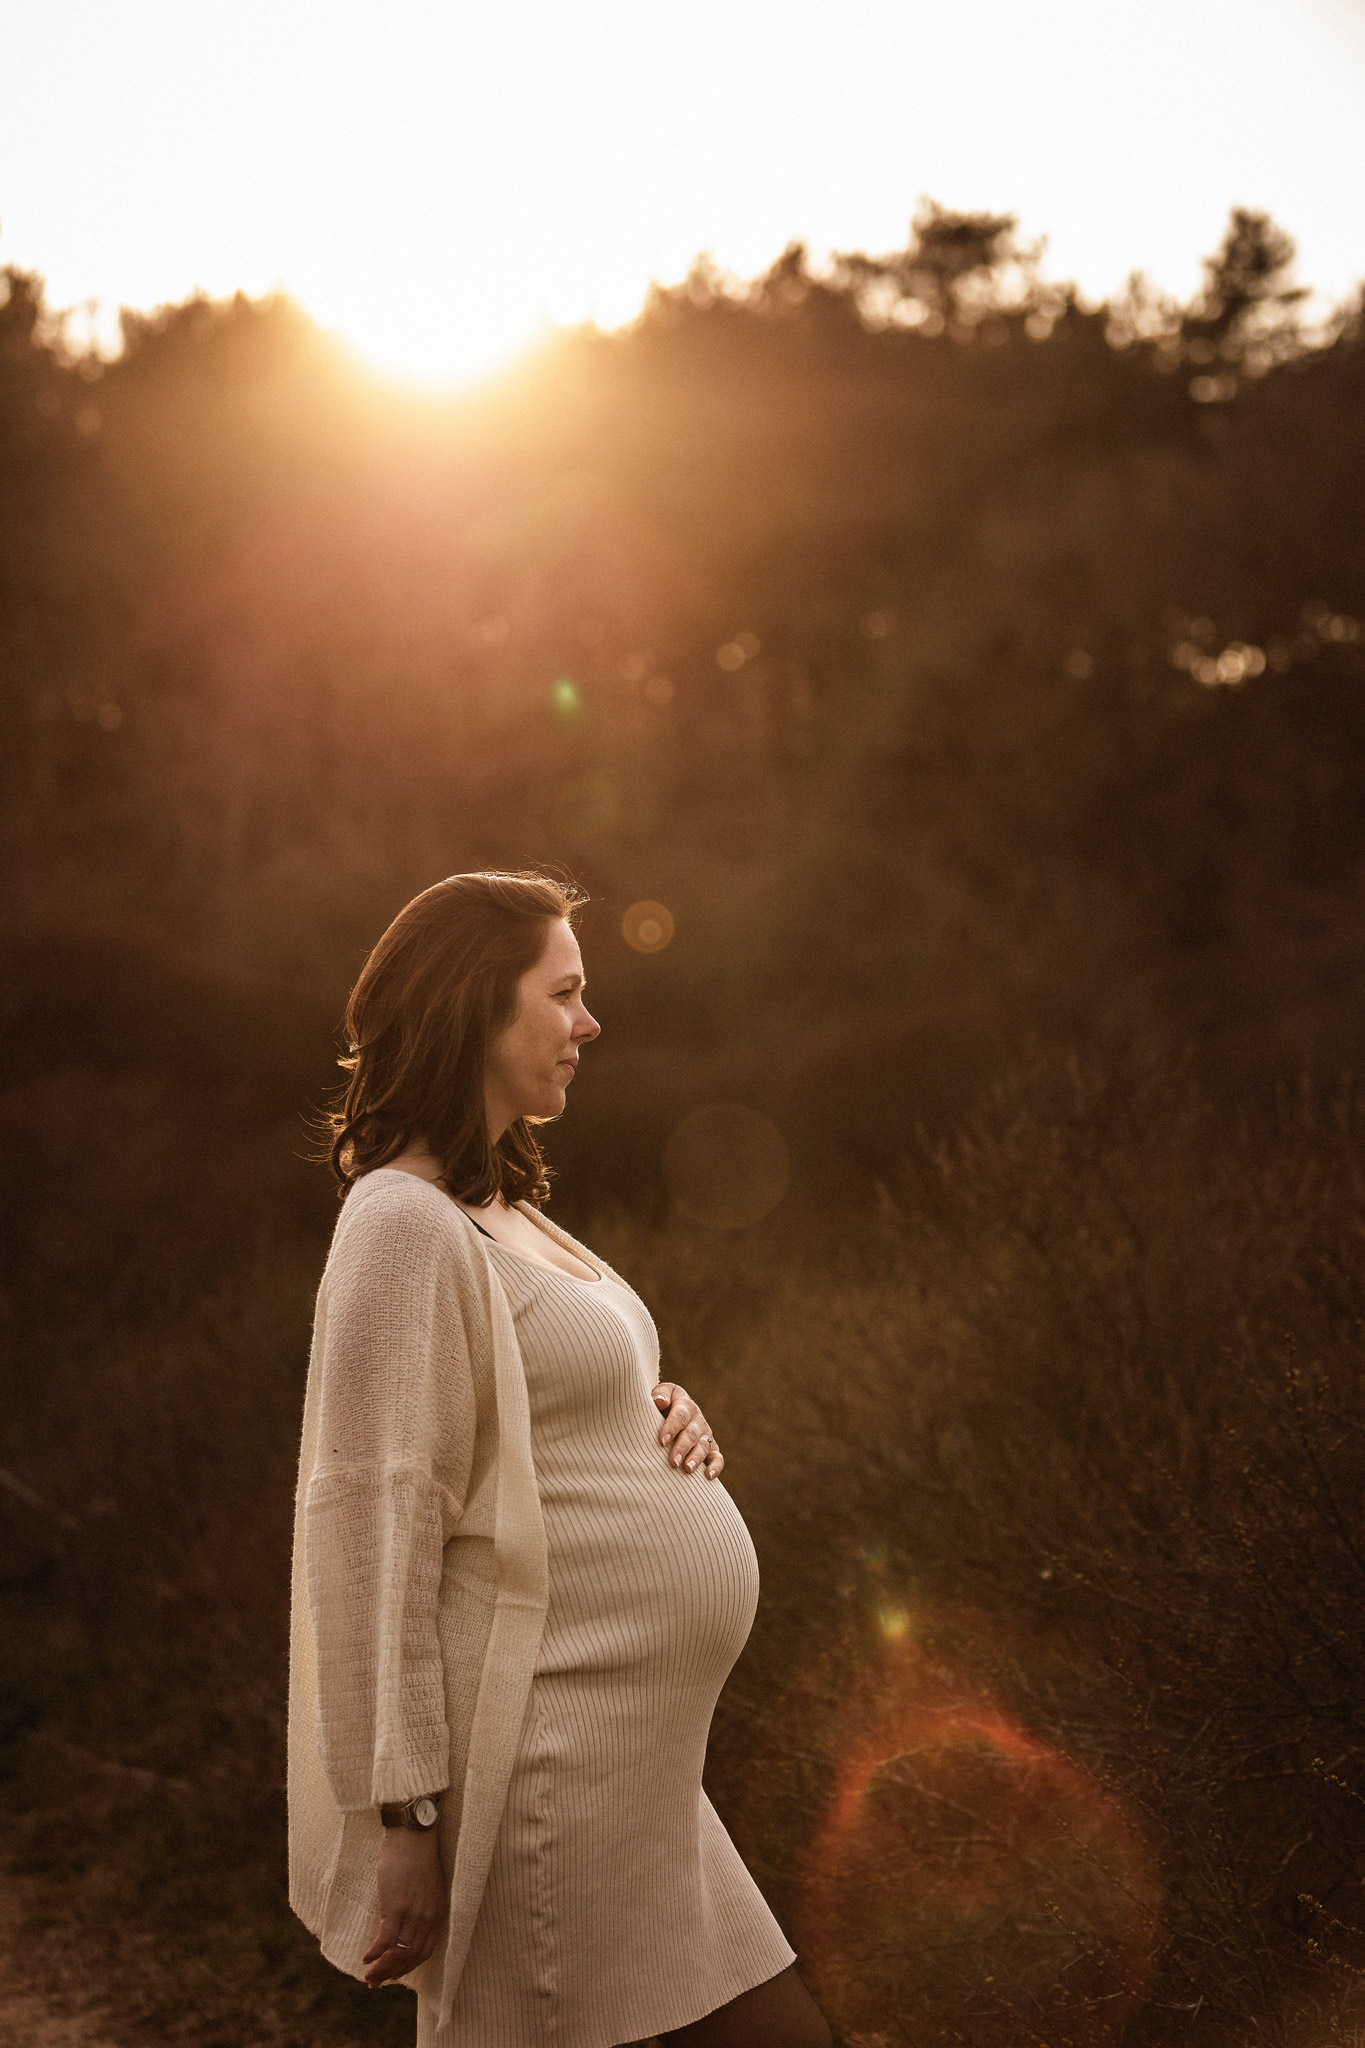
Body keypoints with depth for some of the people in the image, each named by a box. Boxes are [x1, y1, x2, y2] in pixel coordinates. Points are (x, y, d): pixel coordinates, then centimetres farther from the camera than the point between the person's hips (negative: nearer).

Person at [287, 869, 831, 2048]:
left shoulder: (504, 1210, 14)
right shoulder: (407, 1221, -16)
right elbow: (376, 1521, -20)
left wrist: (662, 1414, 3)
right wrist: (408, 1816, -20)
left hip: (630, 1766, 10)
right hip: (541, 1768, -10)